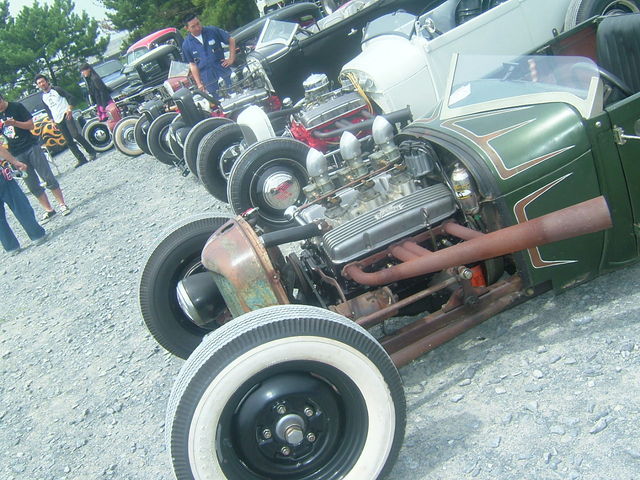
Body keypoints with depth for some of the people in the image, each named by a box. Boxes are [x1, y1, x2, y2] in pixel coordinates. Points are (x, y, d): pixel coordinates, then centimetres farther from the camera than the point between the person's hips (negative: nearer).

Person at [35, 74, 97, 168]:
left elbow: (70, 97, -2)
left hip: (66, 115, -5)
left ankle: (91, 152, -11)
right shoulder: (43, 97, 16)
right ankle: (81, 159, 2)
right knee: (69, 141, 0)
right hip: (58, 121, 6)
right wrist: (52, 119, 14)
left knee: (75, 134, -22)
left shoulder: (56, 89, 2)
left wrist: (69, 109, -16)